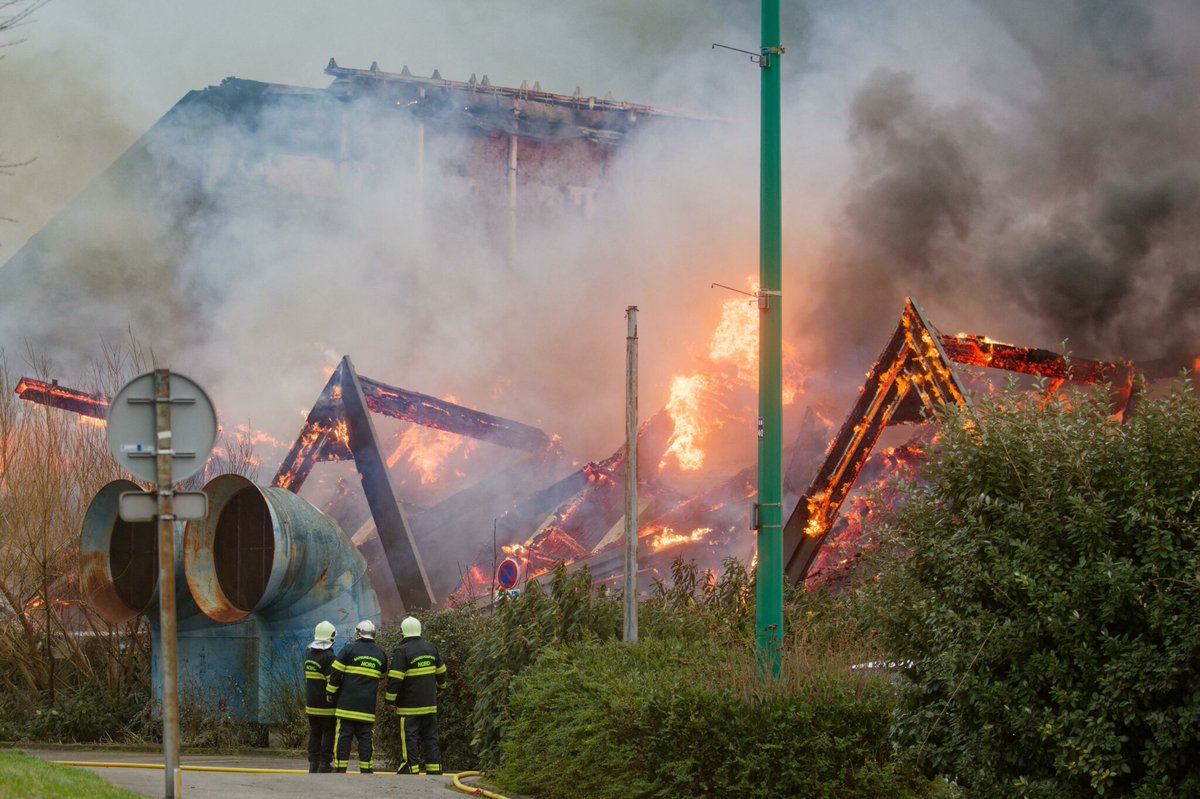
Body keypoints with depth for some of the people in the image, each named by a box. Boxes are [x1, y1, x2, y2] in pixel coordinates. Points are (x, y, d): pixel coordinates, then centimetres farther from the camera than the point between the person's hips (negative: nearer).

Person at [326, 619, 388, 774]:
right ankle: (366, 769, 3)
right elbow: (381, 676, 23)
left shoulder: (349, 649, -3)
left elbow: (335, 673, -5)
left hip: (347, 703, -3)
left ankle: (340, 768, -3)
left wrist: (331, 693, 3)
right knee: (365, 737, 6)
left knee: (344, 736, -1)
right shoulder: (380, 654, 10)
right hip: (368, 707, 3)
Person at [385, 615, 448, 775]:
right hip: (430, 702, 6)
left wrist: (390, 700, -9)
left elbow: (395, 678, -16)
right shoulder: (431, 648, 7)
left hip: (409, 705, -6)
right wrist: (441, 684, 39)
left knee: (409, 738, -2)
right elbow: (441, 671, 20)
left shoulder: (402, 651, -13)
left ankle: (411, 768, -4)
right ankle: (434, 767, 10)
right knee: (430, 736, 11)